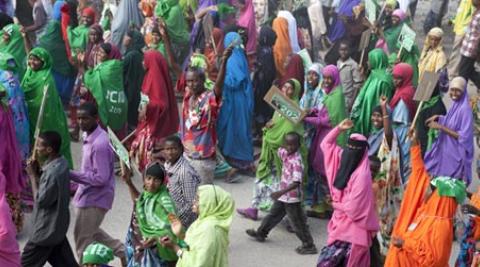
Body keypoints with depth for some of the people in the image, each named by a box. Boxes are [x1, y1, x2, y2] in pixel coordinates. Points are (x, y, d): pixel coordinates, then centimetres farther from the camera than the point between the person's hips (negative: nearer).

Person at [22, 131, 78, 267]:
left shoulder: (53, 173, -29)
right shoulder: (61, 163, 1)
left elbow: (41, 200, -21)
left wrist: (33, 175, -15)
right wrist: (39, 171, -3)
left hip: (47, 228, -9)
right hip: (57, 225, 9)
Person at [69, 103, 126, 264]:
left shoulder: (99, 144, -28)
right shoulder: (90, 135, 3)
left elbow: (101, 178, -28)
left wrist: (71, 175, -25)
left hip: (94, 198, -10)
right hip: (88, 194, 10)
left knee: (82, 238, 4)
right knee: (91, 232, 25)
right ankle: (122, 251, 36)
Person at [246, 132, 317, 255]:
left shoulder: (296, 161, -27)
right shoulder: (285, 153, -3)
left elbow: (296, 183, -34)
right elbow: (278, 150, 23)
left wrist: (281, 192, -39)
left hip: (292, 197, -9)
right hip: (283, 195, 9)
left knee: (298, 222, 2)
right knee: (273, 214, 24)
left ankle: (309, 245, 13)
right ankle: (261, 233, 42)